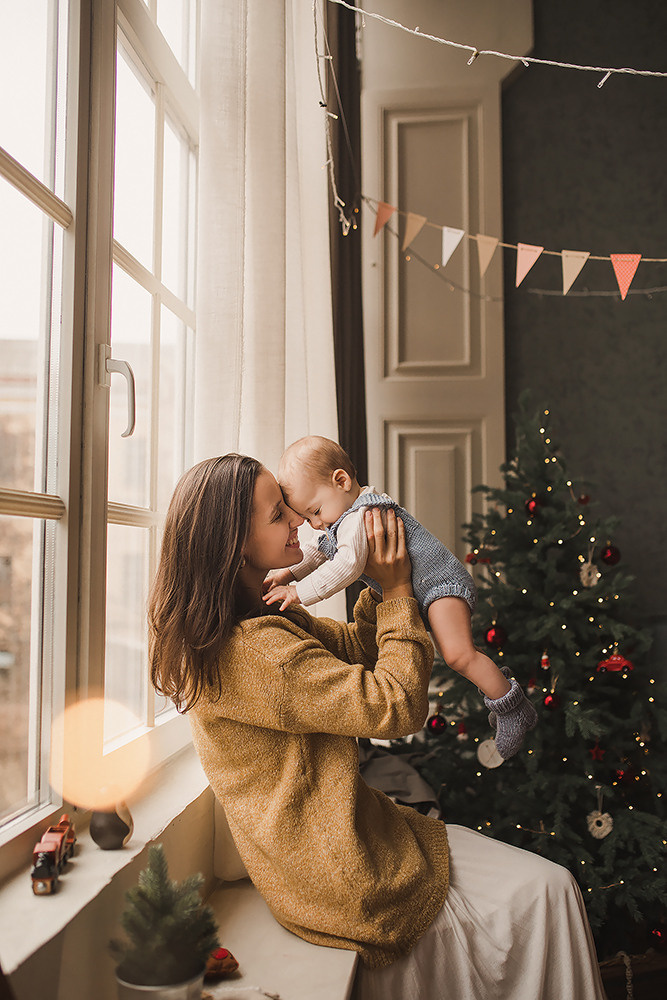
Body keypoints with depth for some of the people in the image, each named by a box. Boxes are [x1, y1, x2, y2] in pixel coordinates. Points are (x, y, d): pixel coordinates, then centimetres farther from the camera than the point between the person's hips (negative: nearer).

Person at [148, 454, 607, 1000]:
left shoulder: (269, 617, 6)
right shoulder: (252, 650, -27)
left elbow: (357, 647, 15)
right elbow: (395, 705, -23)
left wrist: (384, 586, 0)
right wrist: (398, 591, -12)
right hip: (340, 880, -10)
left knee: (546, 884, 10)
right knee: (544, 891, -2)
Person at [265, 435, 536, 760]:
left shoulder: (359, 517, -25)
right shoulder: (343, 521, 10)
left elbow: (349, 564, -37)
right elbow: (319, 551, 20)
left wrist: (301, 592, -35)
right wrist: (290, 572, 5)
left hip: (440, 583, -12)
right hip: (411, 594, 12)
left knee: (458, 654, -25)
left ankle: (514, 710, -11)